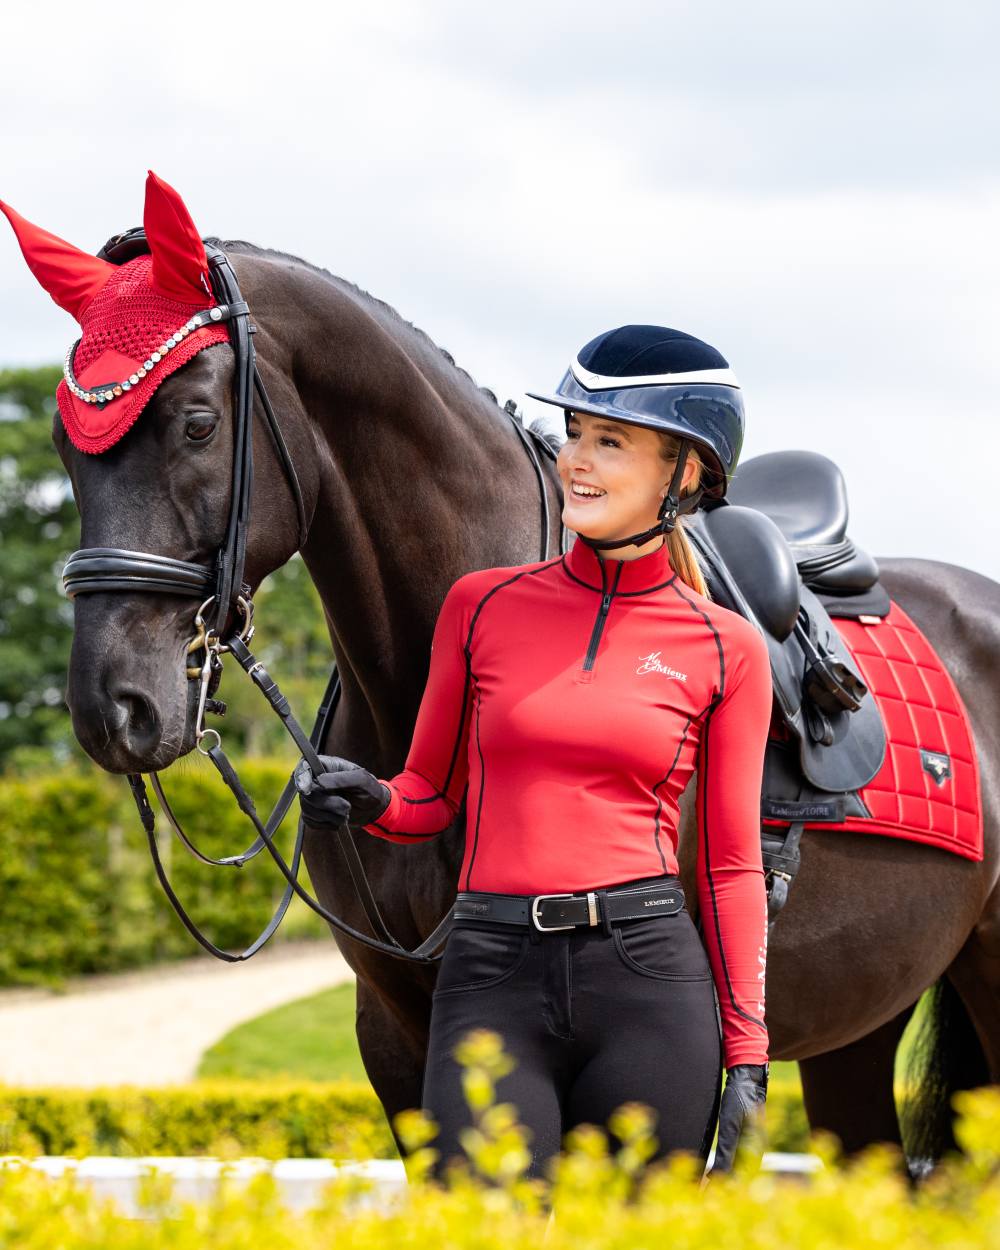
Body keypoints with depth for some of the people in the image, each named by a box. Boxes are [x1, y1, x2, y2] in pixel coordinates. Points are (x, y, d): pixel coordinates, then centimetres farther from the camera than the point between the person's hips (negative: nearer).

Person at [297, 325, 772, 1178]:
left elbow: (730, 863, 7)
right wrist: (370, 800, -8)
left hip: (649, 980, -1)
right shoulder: (482, 606, 7)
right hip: (494, 983, 1)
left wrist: (747, 1051, 2)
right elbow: (430, 796, 15)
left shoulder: (726, 651, 5)